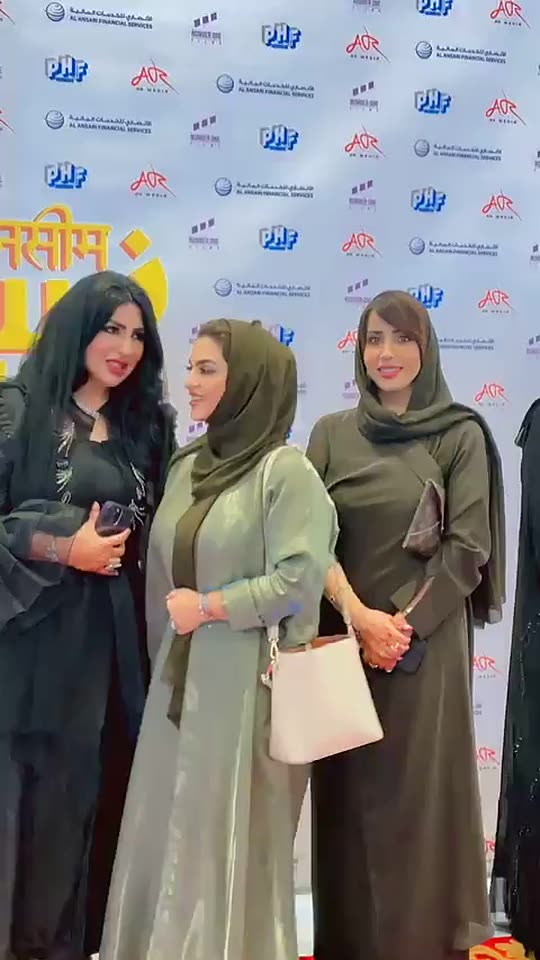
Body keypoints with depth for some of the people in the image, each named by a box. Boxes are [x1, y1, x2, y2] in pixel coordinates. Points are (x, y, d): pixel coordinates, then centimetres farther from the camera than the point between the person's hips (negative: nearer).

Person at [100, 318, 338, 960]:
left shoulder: (286, 471, -10)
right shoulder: (186, 466, 11)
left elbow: (300, 579, -17)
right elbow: (162, 574, 15)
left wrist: (209, 607, -12)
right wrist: (163, 657, 10)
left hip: (246, 682, -6)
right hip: (180, 678, 7)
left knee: (232, 837, 3)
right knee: (170, 830, 11)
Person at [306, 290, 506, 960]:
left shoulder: (461, 435, -1)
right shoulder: (330, 434, 6)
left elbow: (468, 546, -6)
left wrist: (405, 624, -13)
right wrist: (359, 615, -13)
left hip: (426, 641, -2)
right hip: (341, 639, 3)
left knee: (417, 793, 2)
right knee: (348, 796, 8)